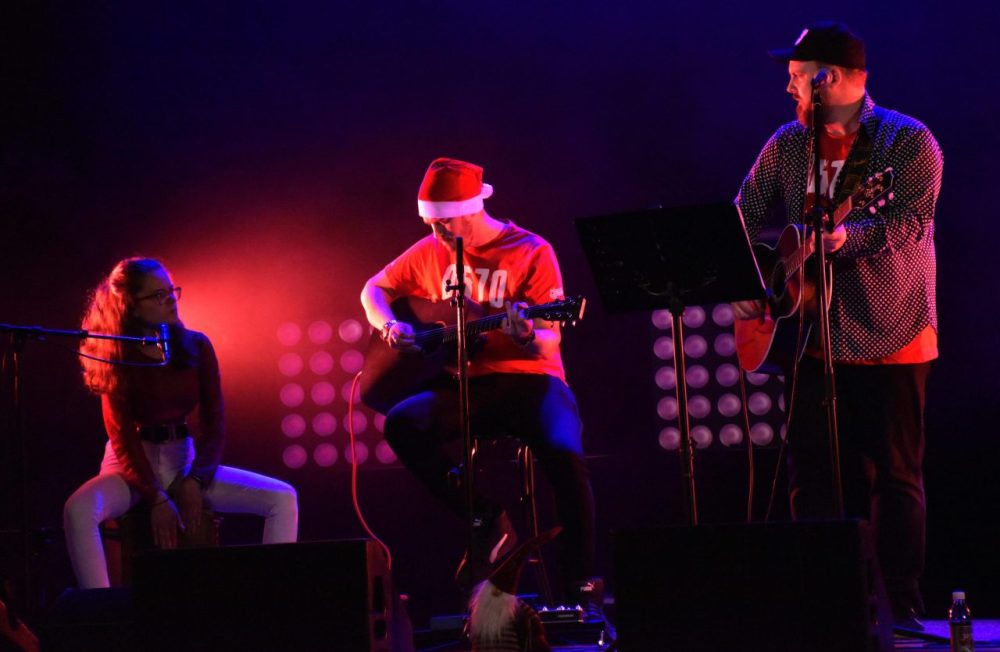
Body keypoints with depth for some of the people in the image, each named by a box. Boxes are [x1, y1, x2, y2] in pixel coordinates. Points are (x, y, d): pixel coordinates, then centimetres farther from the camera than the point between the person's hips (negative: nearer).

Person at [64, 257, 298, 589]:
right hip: (132, 464, -4)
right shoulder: (119, 357, -8)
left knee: (283, 498, -13)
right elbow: (123, 436, -12)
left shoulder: (196, 346, 1)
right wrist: (155, 498, -21)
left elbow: (214, 422, 2)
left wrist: (195, 481, -12)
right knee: (78, 510, -37)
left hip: (185, 461, 4)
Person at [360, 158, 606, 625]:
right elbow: (374, 290, 21)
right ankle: (485, 522, -11)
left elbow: (549, 345, -10)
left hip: (528, 380, -4)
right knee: (401, 425, -27)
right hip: (464, 384, 4)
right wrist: (391, 326, 0)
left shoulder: (531, 252, -6)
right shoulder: (430, 253, 8)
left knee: (564, 455, -33)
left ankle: (582, 586, -16)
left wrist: (527, 334, -34)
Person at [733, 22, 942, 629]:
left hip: (890, 338, -5)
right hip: (814, 335, 5)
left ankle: (902, 608, 5)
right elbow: (747, 217, 11)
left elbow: (909, 222, -20)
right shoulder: (786, 145, 8)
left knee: (895, 475, -1)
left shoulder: (909, 142, -7)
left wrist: (843, 235, -36)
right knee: (811, 472, 6)